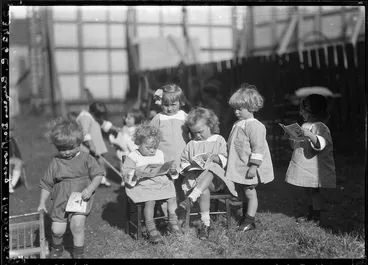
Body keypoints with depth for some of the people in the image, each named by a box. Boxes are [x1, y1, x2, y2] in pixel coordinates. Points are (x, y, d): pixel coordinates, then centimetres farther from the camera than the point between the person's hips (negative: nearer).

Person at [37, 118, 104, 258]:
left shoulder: (86, 159, -5)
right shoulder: (56, 162, 1)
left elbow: (98, 175, -3)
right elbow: (47, 184, 9)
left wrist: (90, 189, -19)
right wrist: (42, 202, 7)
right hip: (60, 200, 2)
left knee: (77, 225, -19)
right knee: (57, 230, -1)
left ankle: (78, 253, 6)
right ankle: (56, 248, 33)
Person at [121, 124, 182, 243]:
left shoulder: (160, 154, 16)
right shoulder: (133, 157, 0)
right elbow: (125, 171, -6)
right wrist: (133, 173, -26)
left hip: (161, 183, 5)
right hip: (143, 185, -5)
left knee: (172, 196, -15)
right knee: (150, 200, -29)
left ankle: (172, 222, 3)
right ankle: (151, 229, -19)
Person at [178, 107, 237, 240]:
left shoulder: (219, 140, 11)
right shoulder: (191, 144, 17)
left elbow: (224, 160, 4)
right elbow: (183, 161, 17)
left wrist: (214, 157, -17)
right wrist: (188, 167, -6)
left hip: (215, 178, -1)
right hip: (196, 177, 1)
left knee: (208, 173, -40)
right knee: (204, 190, -35)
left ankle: (191, 199, -52)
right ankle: (205, 224, -31)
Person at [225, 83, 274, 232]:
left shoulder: (254, 126, -17)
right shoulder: (238, 124, 12)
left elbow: (258, 148, -21)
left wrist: (253, 166, -24)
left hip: (248, 169, -9)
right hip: (238, 168, 9)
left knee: (250, 193, 1)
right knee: (242, 194, 18)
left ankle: (250, 221, 10)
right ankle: (245, 217, 32)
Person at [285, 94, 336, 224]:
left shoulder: (319, 127, -14)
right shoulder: (305, 125, 15)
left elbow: (320, 144, -28)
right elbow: (296, 145, 25)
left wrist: (309, 135, -40)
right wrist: (292, 137, 7)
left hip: (313, 167, -9)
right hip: (304, 165, 9)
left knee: (314, 190, -3)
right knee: (308, 190, 14)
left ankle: (317, 216, 5)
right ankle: (310, 214, 24)